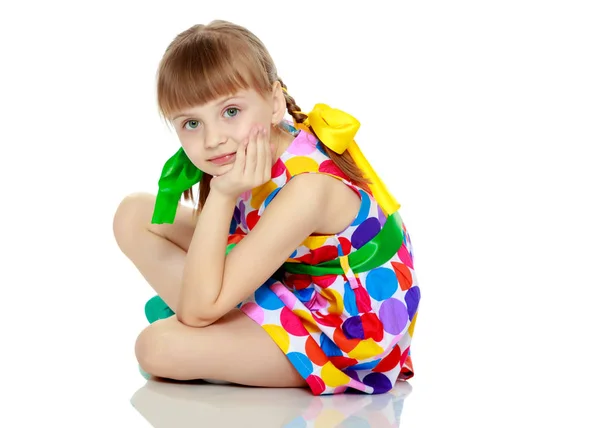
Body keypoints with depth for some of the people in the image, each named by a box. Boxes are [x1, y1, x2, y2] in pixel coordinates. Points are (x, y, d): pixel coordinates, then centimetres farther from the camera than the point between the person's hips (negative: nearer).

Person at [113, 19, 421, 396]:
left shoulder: (306, 189, -34)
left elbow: (199, 310, -30)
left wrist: (221, 196, -33)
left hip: (345, 334, -8)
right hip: (286, 282, 9)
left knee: (159, 346, -28)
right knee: (135, 215, 5)